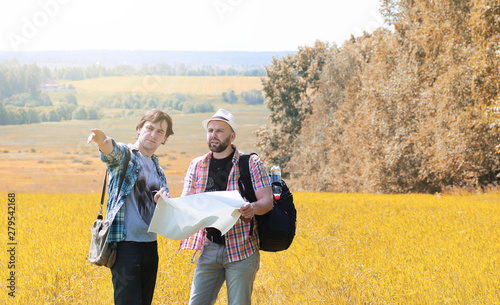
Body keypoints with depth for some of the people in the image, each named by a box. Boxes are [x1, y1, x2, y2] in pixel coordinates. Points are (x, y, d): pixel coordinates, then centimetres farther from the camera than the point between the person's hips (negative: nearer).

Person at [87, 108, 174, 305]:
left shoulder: (159, 172, 18)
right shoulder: (124, 156, -1)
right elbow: (112, 151, -26)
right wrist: (103, 140, -50)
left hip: (150, 245, 7)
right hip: (125, 244, -7)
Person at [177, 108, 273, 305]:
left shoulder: (251, 163, 0)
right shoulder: (197, 165, 11)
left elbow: (267, 200, -5)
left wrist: (253, 208, -28)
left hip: (241, 249, -3)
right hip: (209, 248, 3)